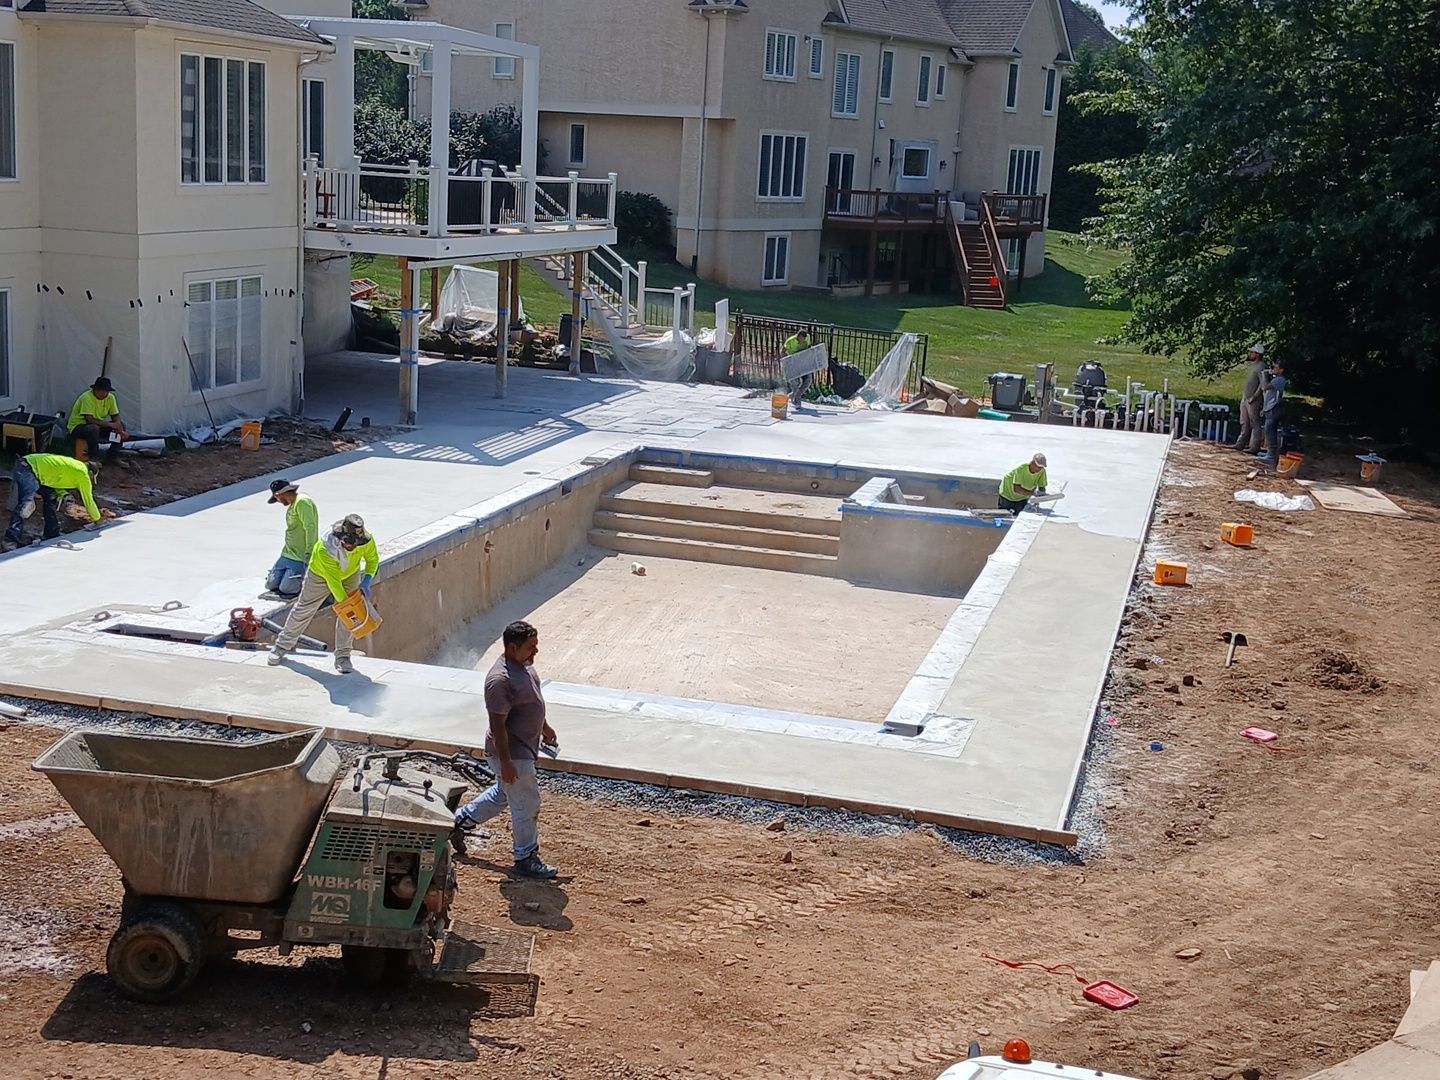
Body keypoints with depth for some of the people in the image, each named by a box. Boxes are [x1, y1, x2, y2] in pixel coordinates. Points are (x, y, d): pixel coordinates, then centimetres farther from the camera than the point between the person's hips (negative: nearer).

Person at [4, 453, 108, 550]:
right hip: (27, 470, -10)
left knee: (51, 498, 16)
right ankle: (11, 543, -33)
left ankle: (52, 535, 22)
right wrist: (98, 520, 15)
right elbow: (88, 500, 2)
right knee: (23, 506, -21)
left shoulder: (75, 465, 20)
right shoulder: (83, 474, -5)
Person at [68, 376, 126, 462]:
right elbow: (89, 420, -30)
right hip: (77, 426, -7)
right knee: (93, 429, -40)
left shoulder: (110, 397, -3)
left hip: (98, 426, 8)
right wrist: (109, 424, -27)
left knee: (121, 424, -6)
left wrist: (120, 430, -20)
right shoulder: (87, 397, -24)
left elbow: (116, 416, -1)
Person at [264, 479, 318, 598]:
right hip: (287, 554, 9)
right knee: (271, 584, 5)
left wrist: (309, 554, -26)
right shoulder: (293, 504, 14)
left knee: (286, 589, -12)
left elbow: (310, 529, -23)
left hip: (301, 557, -9)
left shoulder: (303, 502, -17)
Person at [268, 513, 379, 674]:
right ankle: (282, 646, 28)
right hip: (320, 575, -3)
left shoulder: (365, 539, -33)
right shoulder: (325, 549, -43)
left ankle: (343, 656, 3)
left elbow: (372, 558, -11)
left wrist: (367, 581, -26)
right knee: (303, 610, 10)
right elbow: (333, 581, -36)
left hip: (350, 576, 3)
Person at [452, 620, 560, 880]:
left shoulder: (523, 664, 1)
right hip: (512, 754, -10)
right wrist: (505, 763, -25)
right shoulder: (500, 680, -29)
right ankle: (526, 859, 18)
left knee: (502, 794, 26)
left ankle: (459, 821, 41)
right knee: (527, 806, 2)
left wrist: (544, 726, 28)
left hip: (524, 747, 10)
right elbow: (498, 724, -27)